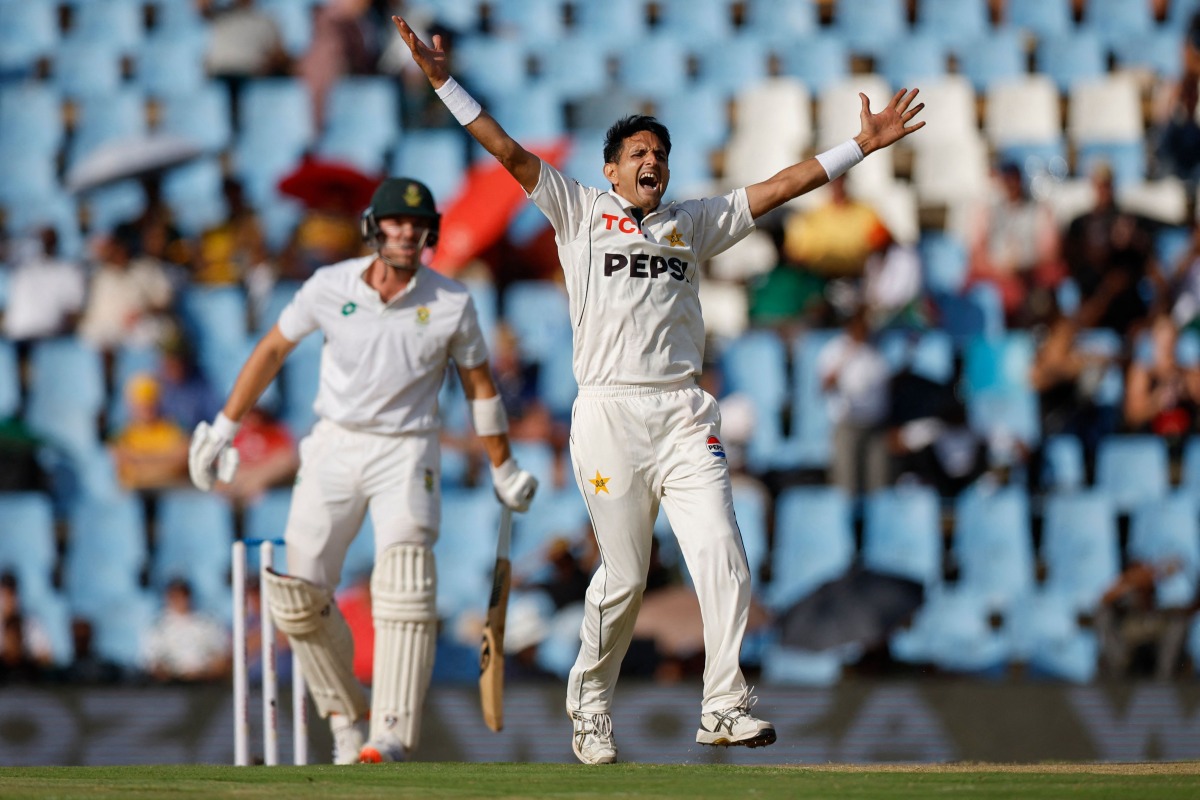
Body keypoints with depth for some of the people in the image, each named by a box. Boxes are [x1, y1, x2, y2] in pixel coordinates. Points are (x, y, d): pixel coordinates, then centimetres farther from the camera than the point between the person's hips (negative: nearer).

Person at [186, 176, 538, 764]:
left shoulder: (451, 304, -5)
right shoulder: (331, 287, -4)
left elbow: (479, 384, 8)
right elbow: (274, 347, 9)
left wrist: (504, 470, 14)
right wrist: (224, 427, 10)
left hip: (406, 453, -2)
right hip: (333, 446, 2)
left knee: (403, 581, -22)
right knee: (299, 599, -5)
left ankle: (391, 737, -26)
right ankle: (344, 716, 17)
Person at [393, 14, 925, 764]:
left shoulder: (693, 223, 19)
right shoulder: (581, 211, 10)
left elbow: (782, 187, 18)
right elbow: (509, 152, 3)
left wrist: (861, 144, 13)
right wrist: (444, 82, -6)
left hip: (684, 415, 3)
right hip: (609, 413, -3)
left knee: (720, 553, -13)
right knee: (624, 576, -1)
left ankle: (725, 707, -12)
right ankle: (591, 703, 18)